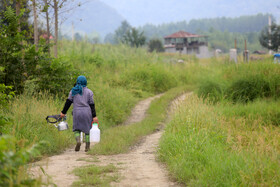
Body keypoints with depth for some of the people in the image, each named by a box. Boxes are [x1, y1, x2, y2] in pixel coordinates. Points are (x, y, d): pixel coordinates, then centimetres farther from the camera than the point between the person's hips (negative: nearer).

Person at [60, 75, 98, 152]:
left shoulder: (73, 91, 5)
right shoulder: (89, 92, 3)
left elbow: (68, 102, 2)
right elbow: (92, 105, -2)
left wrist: (63, 112, 8)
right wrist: (94, 116, -3)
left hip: (77, 112, 0)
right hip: (87, 113, 0)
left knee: (76, 129, 10)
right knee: (87, 130, 9)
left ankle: (78, 141, -18)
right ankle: (87, 147, 7)